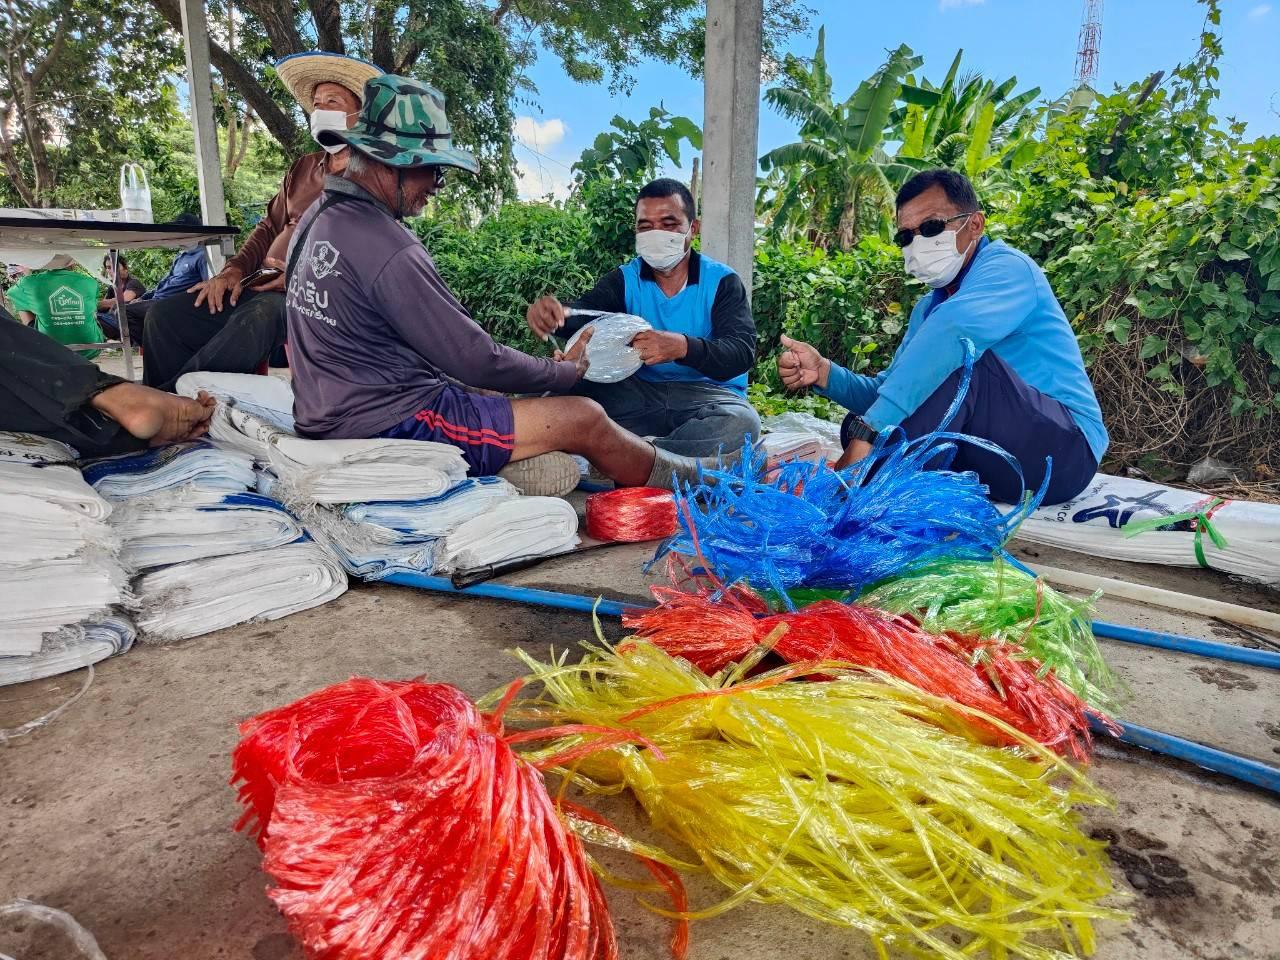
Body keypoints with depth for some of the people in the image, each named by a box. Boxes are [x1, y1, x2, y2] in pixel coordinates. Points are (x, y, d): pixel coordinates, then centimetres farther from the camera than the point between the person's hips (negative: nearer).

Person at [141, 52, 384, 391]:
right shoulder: (302, 168, 24)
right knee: (166, 316, -9)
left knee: (257, 320, -37)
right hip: (266, 287, 8)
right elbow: (269, 227, 26)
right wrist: (235, 269, 8)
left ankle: (169, 399, -25)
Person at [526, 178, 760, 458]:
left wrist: (683, 347, -37)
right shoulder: (624, 280, 6)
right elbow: (586, 310, -12)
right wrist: (553, 311, -38)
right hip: (640, 393, 3)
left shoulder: (722, 282, -2)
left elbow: (742, 351, -16)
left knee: (742, 422, -35)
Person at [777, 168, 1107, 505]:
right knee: (857, 425, -3)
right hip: (992, 459, 7)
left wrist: (868, 430, -38)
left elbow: (949, 331, -32)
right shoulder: (929, 308, 14)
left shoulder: (1006, 266, -10)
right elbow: (887, 393, 8)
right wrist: (825, 373, -12)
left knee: (960, 354, -30)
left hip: (1065, 452, -7)